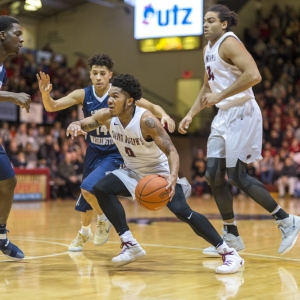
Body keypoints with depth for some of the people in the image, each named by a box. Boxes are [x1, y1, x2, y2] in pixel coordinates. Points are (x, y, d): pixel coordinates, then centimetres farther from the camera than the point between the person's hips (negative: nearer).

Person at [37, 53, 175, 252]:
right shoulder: (83, 95, -11)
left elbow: (151, 107, -16)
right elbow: (52, 107, -15)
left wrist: (163, 115, -38)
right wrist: (45, 93, -36)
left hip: (114, 154, -4)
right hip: (93, 152, 4)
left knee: (89, 188, -23)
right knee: (86, 195, 17)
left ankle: (104, 220, 7)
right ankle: (85, 232, 46)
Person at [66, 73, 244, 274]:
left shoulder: (146, 120, -30)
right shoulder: (107, 116, -13)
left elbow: (171, 151, -32)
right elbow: (83, 124, -2)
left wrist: (173, 177, -52)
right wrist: (74, 127, -29)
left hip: (160, 172, -6)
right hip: (133, 172, 7)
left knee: (182, 211, -25)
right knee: (101, 189, -14)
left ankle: (229, 253, -17)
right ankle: (130, 245, -7)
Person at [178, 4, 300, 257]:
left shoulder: (229, 43, -12)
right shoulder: (209, 49, 16)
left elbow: (253, 75, -26)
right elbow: (207, 88, 25)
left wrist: (220, 96, -23)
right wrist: (190, 115, 15)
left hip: (241, 113, -9)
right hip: (224, 116, 9)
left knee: (237, 175, -10)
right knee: (214, 176, 6)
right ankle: (231, 236, 16)